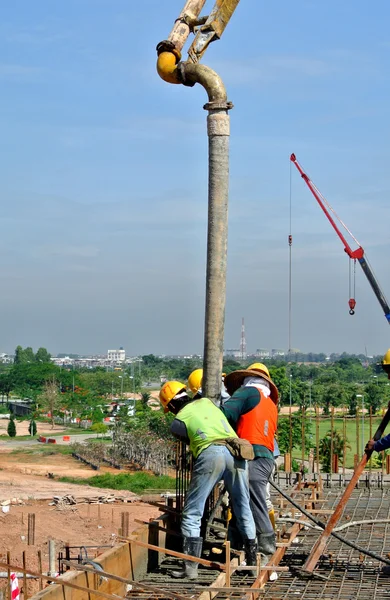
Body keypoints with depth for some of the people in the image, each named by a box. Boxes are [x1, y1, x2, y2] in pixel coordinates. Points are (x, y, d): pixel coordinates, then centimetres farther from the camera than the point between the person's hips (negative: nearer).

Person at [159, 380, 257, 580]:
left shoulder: (177, 422, 15)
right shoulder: (206, 402, 26)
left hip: (210, 454, -4)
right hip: (236, 451, 4)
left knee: (192, 513, 4)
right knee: (243, 510, 15)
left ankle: (191, 567, -2)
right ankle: (252, 562, 19)